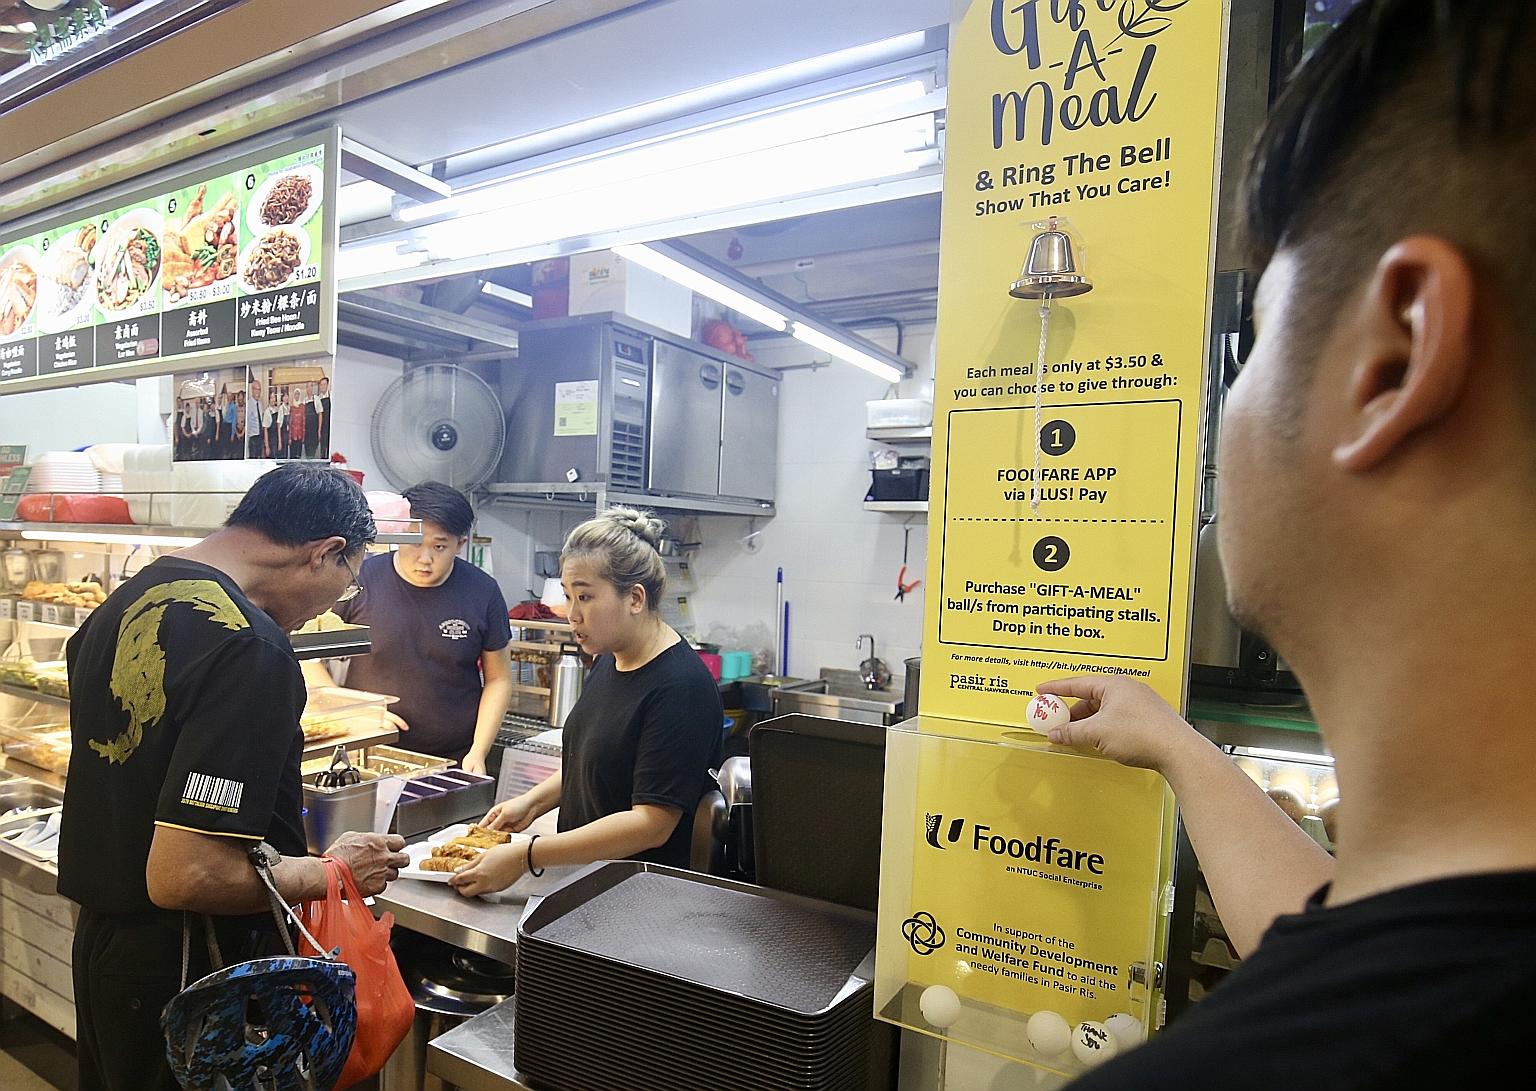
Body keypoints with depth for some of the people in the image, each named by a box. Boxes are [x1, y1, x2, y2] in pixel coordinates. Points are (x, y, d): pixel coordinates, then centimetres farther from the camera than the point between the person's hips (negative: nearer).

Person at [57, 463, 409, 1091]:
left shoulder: (124, 604, 2)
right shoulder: (249, 648, -28)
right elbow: (183, 875, -30)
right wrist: (332, 872, -15)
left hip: (100, 937, 8)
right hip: (185, 974, -8)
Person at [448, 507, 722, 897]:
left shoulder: (681, 688, -21)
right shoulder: (610, 659, 8)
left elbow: (651, 823, -23)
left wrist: (526, 857, -24)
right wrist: (533, 801, 8)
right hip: (581, 874, 8)